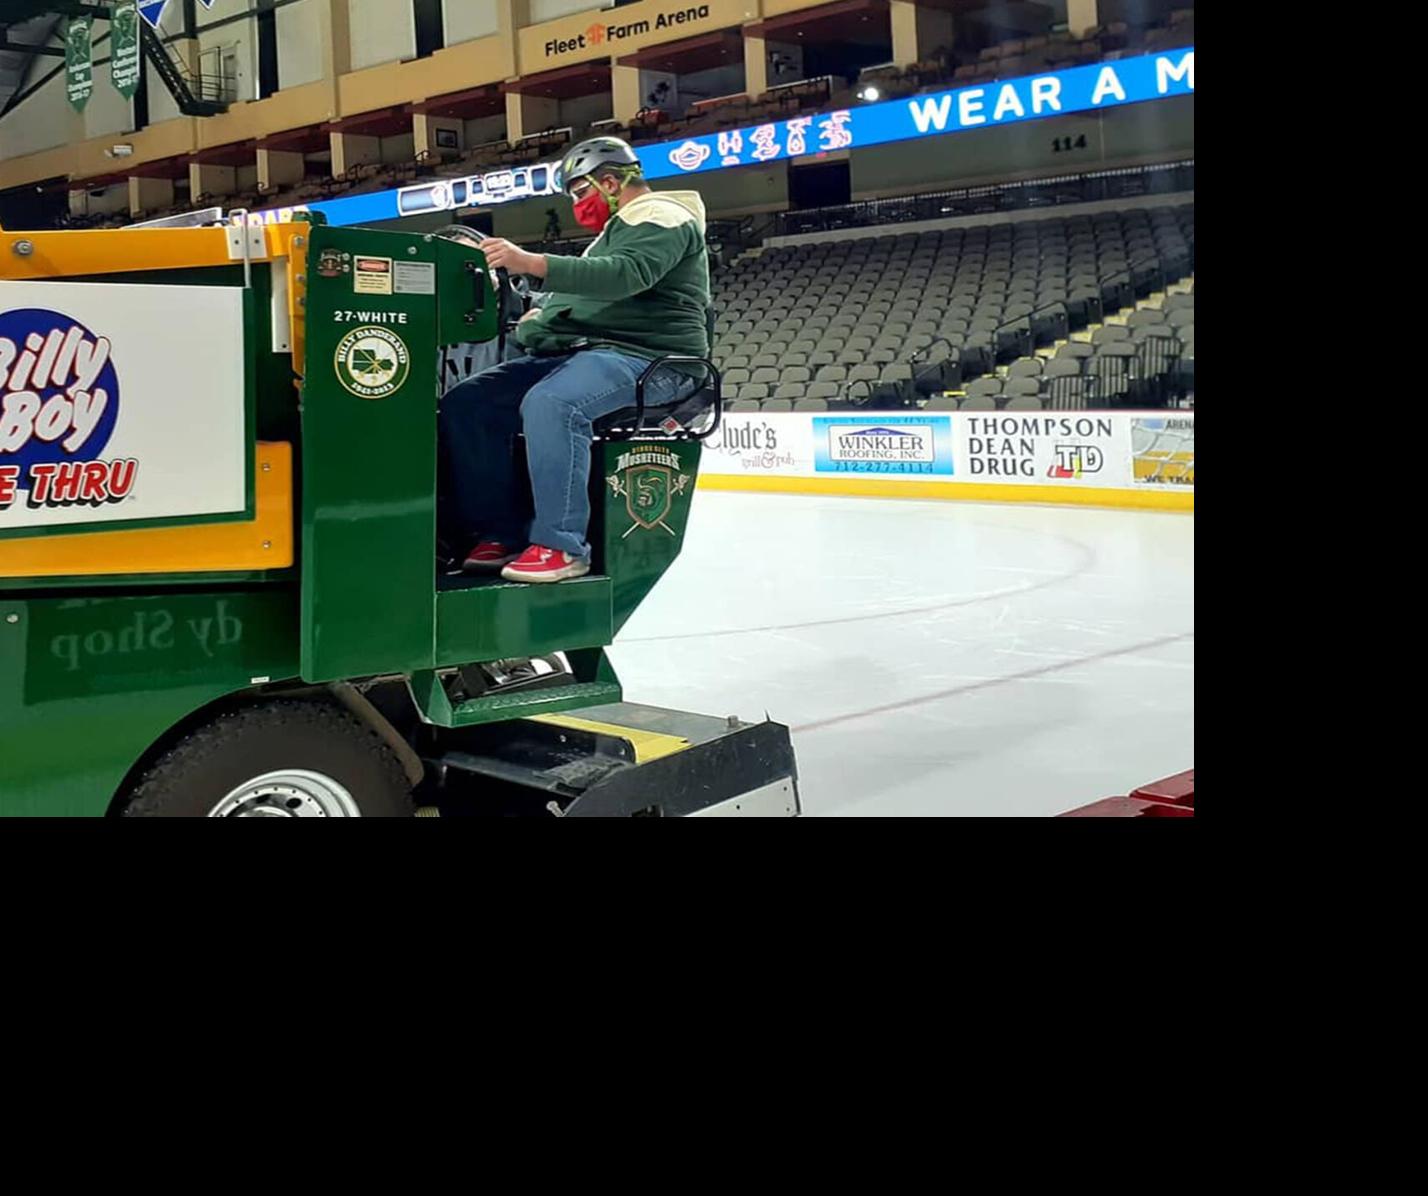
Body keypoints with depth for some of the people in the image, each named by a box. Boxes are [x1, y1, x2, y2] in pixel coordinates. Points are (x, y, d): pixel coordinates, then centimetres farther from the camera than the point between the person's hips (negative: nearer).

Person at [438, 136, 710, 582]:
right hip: (579, 351, 10)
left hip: (646, 355, -10)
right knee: (465, 403, -6)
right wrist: (545, 315, 13)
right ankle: (500, 534, -7)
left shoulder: (661, 218, -3)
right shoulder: (614, 232, 30)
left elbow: (626, 275, -23)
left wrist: (532, 263, -32)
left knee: (549, 404, -38)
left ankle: (561, 546, -34)